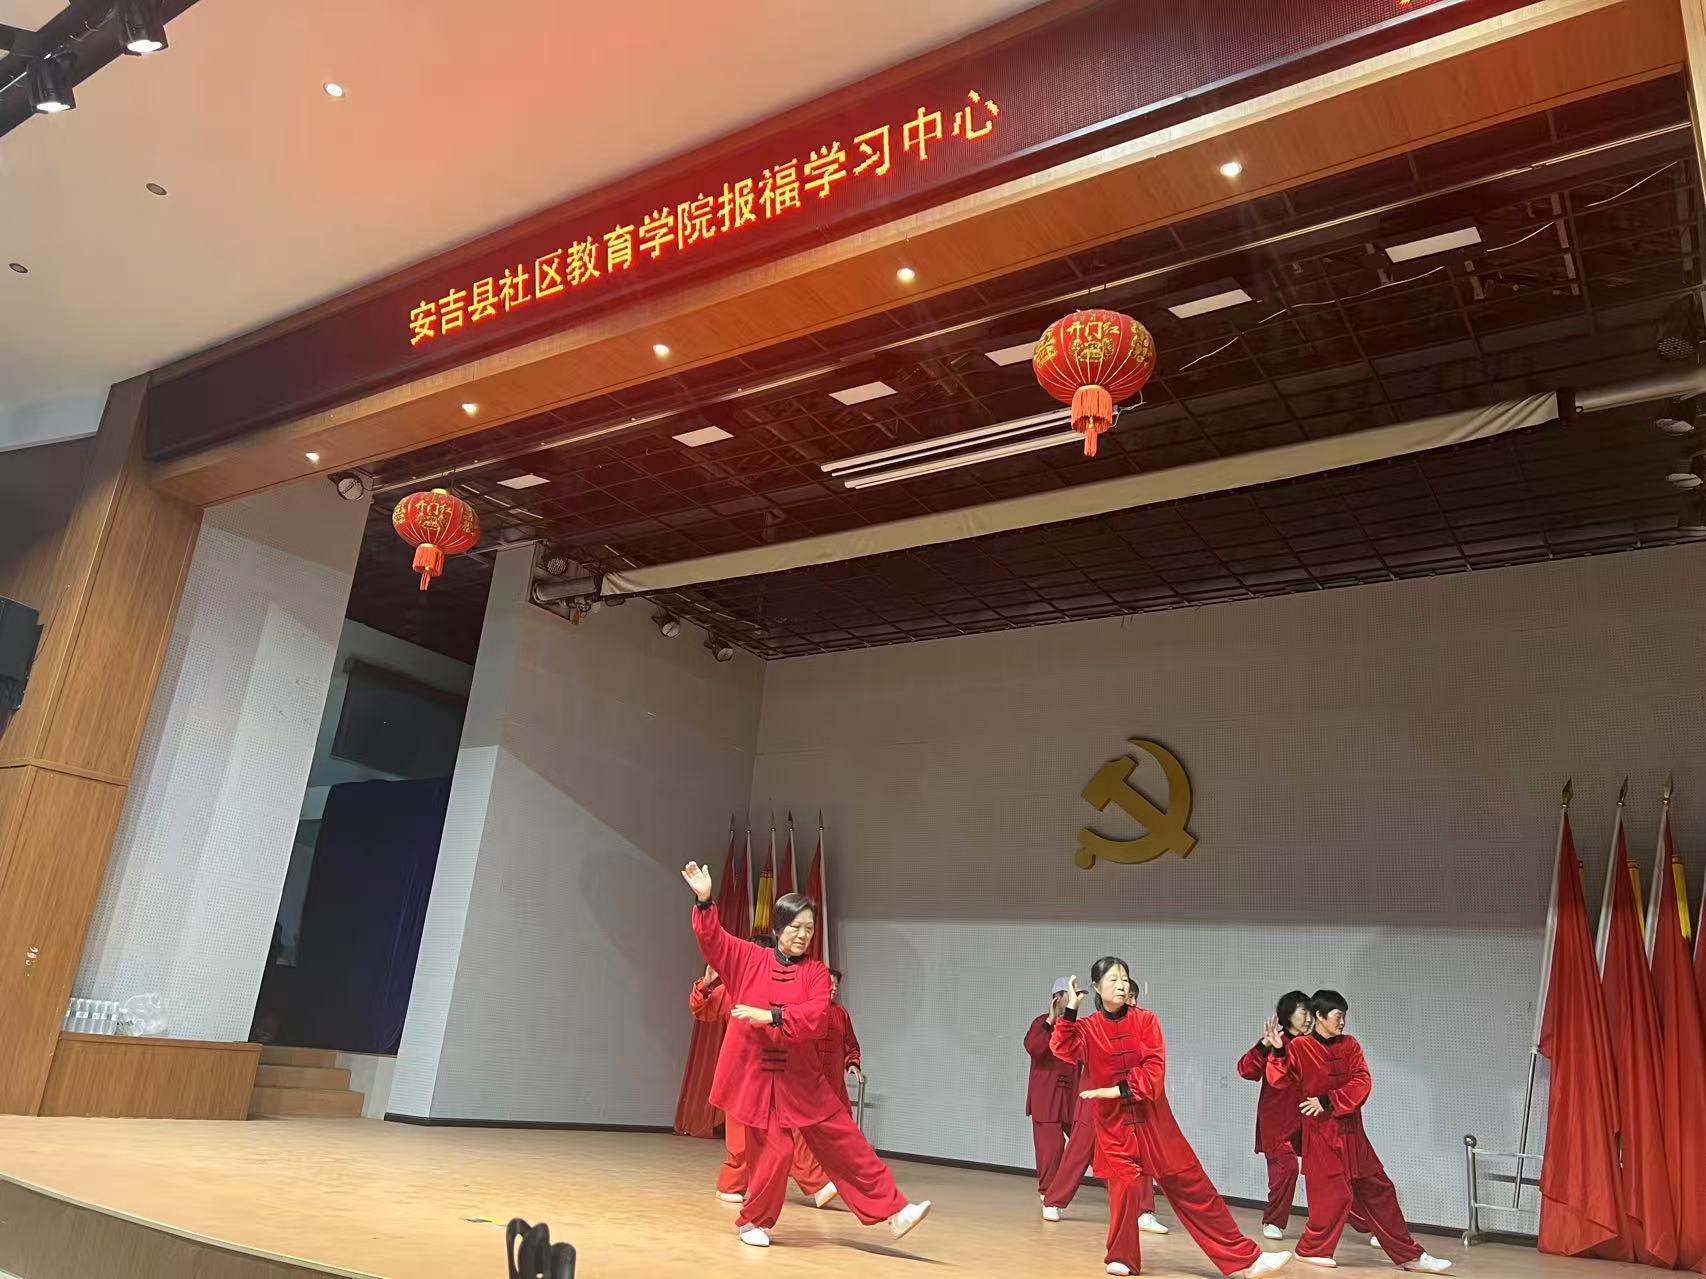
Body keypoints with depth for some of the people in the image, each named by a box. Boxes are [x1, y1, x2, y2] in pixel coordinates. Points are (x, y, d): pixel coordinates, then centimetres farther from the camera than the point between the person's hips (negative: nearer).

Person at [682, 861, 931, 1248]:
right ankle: (753, 1221, 23)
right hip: (755, 1075, -2)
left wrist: (771, 1016, -25)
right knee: (772, 1152, -2)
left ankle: (893, 1210, 8)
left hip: (802, 1079, 2)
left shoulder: (816, 972, 1)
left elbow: (816, 1017, -14)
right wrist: (704, 901, -24)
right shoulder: (748, 959, 1)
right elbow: (712, 939, -9)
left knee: (846, 1144, 3)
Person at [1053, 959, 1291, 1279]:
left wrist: (1117, 1090, -18)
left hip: (1153, 1120, 0)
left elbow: (1154, 1069, -10)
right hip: (1113, 1123, 0)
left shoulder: (1145, 1020, -2)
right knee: (1123, 1189, 1)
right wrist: (1070, 1008, -21)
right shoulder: (1087, 1029, 0)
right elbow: (1062, 1049, -18)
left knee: (1192, 1186, 3)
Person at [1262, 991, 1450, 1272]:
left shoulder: (1350, 1046, 4)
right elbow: (1281, 1080, -13)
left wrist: (1329, 1101, -17)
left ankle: (1409, 1255, 23)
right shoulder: (1300, 1046, -8)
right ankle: (1312, 1249, 16)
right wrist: (1278, 1051, -29)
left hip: (1352, 1132, 5)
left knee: (1378, 1190, 12)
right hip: (1321, 1133, -5)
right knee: (1334, 1194, -5)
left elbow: (1362, 1083, -6)